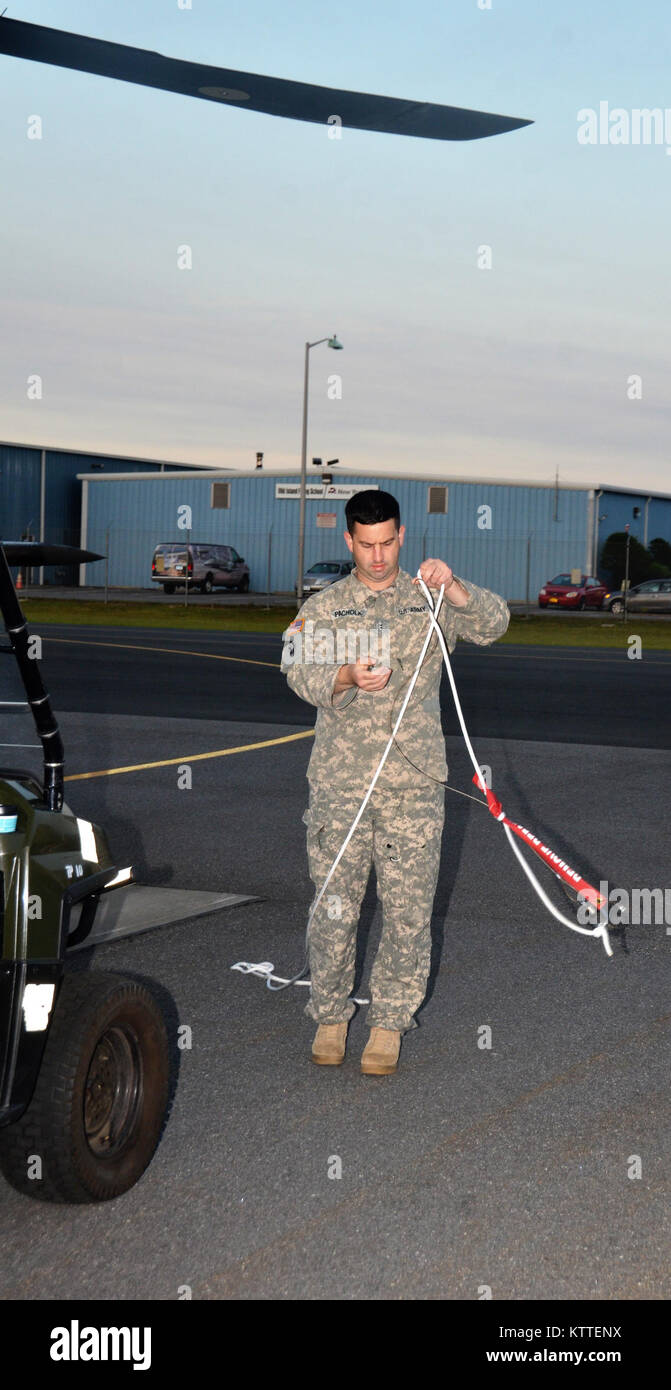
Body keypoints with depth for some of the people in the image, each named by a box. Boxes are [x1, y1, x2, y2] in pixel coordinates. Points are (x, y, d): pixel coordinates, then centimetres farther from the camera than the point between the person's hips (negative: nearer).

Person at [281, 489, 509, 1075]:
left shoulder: (430, 602, 9)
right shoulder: (322, 608, 8)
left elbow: (491, 625, -7)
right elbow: (300, 671, -9)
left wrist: (453, 586, -27)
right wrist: (348, 677, -30)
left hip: (415, 785, 0)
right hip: (339, 783, 0)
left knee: (409, 910, 2)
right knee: (333, 905, 4)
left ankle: (390, 1022, 15)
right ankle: (331, 1015, 21)